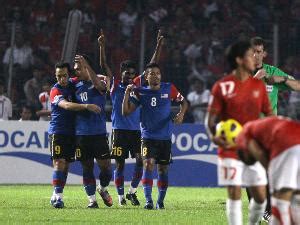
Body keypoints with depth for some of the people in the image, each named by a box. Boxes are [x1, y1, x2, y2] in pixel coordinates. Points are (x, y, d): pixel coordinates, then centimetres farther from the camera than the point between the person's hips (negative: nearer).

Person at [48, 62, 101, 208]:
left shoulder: (73, 85, 6)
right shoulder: (55, 91, -11)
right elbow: (66, 105, -27)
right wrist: (86, 106, -37)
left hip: (72, 132, 6)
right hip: (57, 132, -6)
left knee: (66, 165, 8)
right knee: (59, 163, -14)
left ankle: (56, 195, 16)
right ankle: (58, 196, -17)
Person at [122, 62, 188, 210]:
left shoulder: (169, 89, 0)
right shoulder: (140, 92, -1)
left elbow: (183, 102, 13)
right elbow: (126, 112, -5)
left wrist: (181, 114, -8)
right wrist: (127, 93, -16)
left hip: (165, 138, 2)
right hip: (148, 137, -2)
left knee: (163, 169, 8)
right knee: (148, 164, -19)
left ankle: (160, 201, 22)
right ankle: (148, 200, -22)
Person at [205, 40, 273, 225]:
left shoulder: (258, 85, 8)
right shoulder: (222, 86, -5)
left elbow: (269, 115, 13)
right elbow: (210, 119, -3)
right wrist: (214, 136, -22)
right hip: (231, 150, -4)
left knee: (260, 196, 2)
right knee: (234, 194, -8)